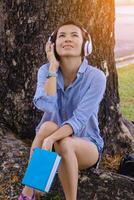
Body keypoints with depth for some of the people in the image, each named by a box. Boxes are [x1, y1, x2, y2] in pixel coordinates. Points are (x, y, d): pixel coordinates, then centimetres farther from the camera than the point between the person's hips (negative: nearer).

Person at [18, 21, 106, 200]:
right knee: (48, 126, -32)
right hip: (55, 141, 2)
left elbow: (79, 119, -26)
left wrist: (51, 139, -41)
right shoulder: (46, 70, -8)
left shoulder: (96, 77, -17)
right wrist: (53, 67, -23)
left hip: (86, 145, -2)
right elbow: (46, 105, -26)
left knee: (64, 144, -35)